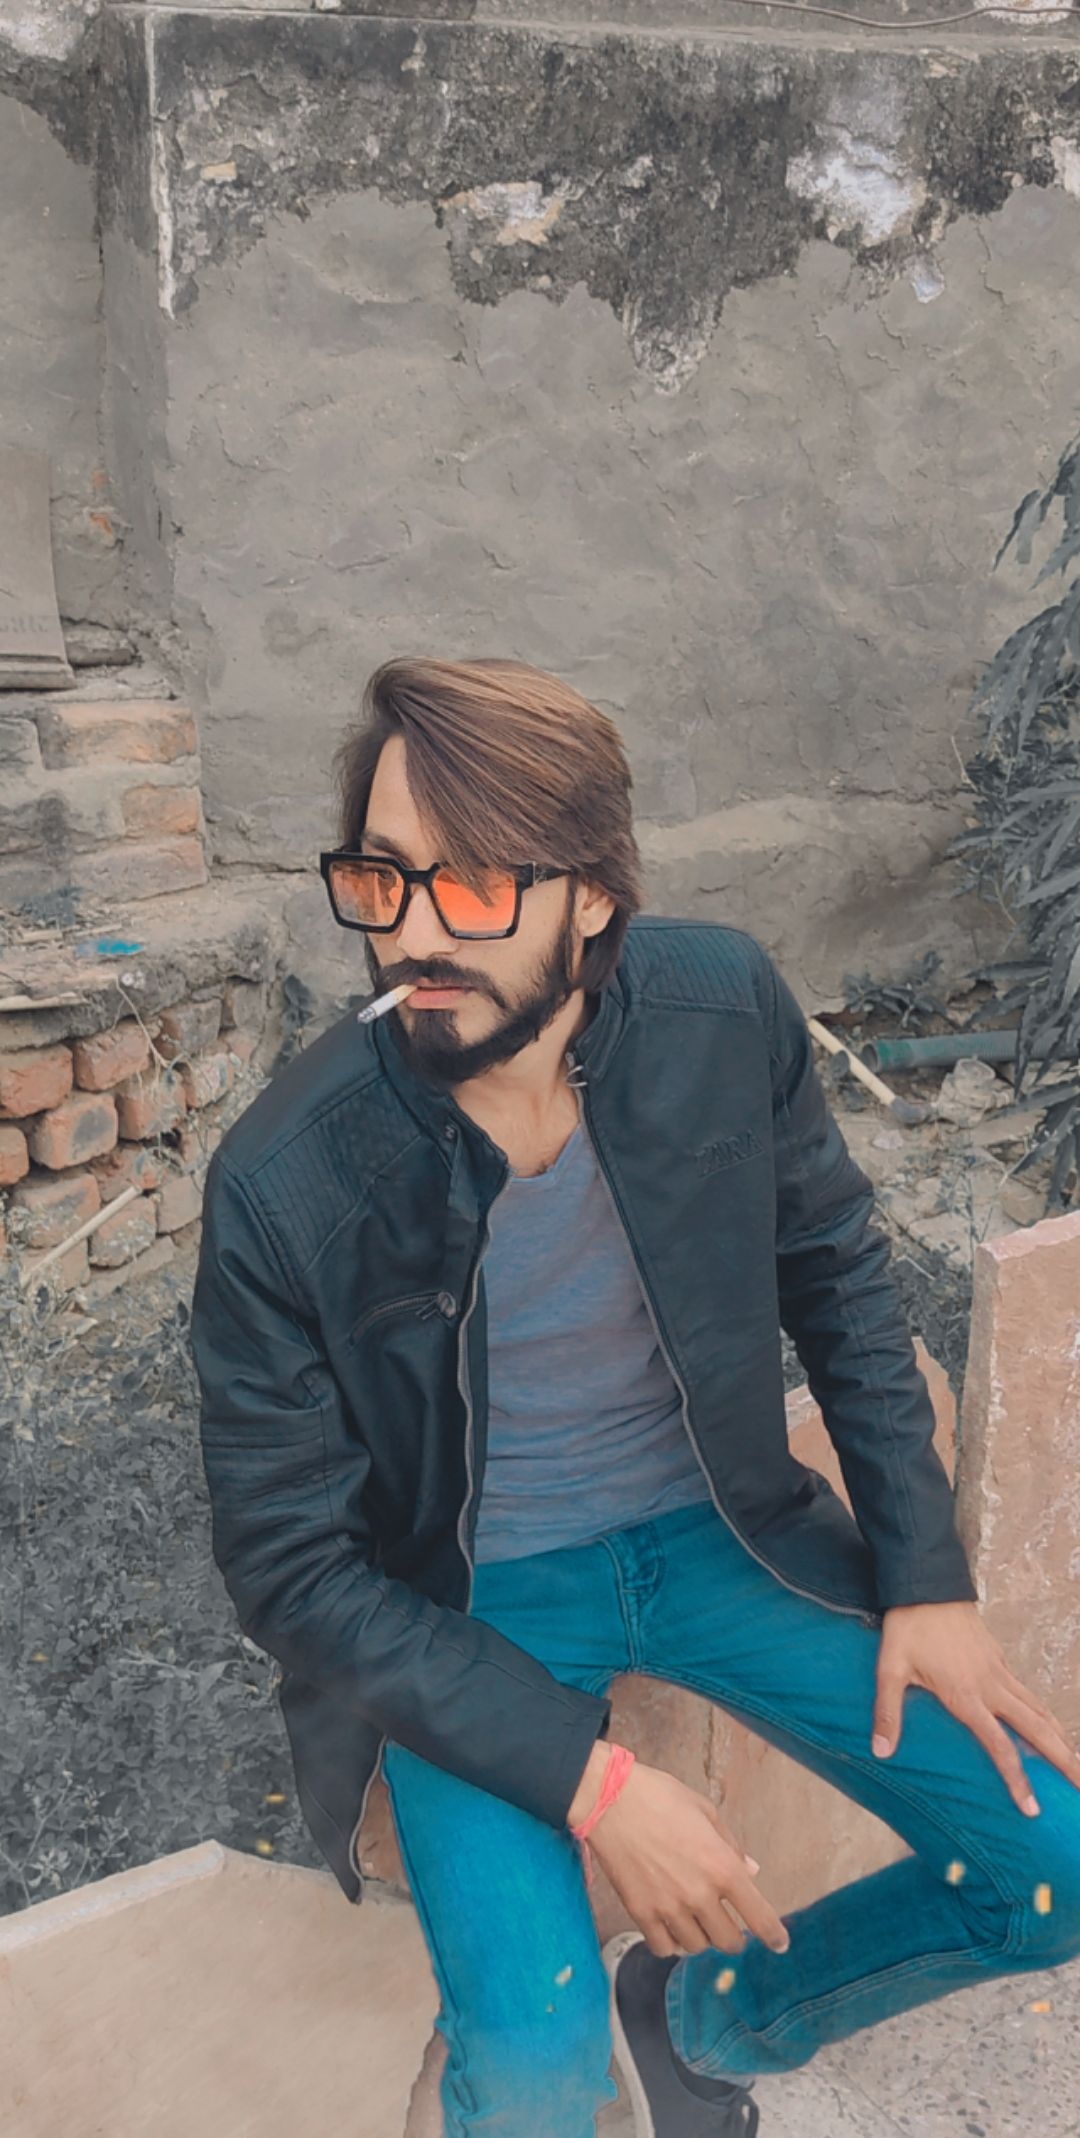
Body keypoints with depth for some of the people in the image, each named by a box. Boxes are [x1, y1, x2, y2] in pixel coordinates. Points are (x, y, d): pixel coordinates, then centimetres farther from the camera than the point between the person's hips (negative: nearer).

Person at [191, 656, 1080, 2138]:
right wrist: (590, 1782, -21)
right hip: (465, 1597, -3)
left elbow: (837, 1271, 1)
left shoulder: (725, 1009, -16)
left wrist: (926, 1573, -3)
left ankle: (705, 2015, 24)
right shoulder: (282, 1183, -24)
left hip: (718, 1528, 4)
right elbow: (292, 1566, -15)